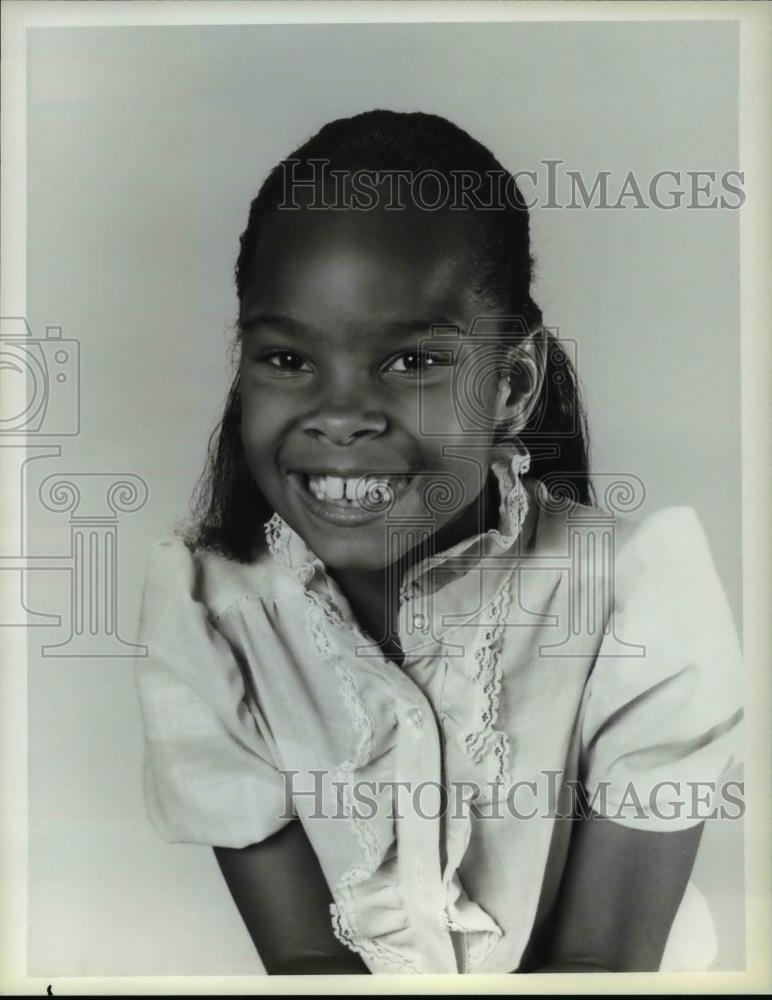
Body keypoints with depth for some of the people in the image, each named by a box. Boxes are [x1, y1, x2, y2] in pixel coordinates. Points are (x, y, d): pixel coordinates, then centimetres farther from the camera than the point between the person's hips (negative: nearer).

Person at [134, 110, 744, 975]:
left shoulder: (643, 579, -18)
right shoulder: (200, 602, -14)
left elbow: (604, 956, -12)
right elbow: (303, 954, -10)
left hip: (559, 967, 0)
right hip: (349, 962, 1)